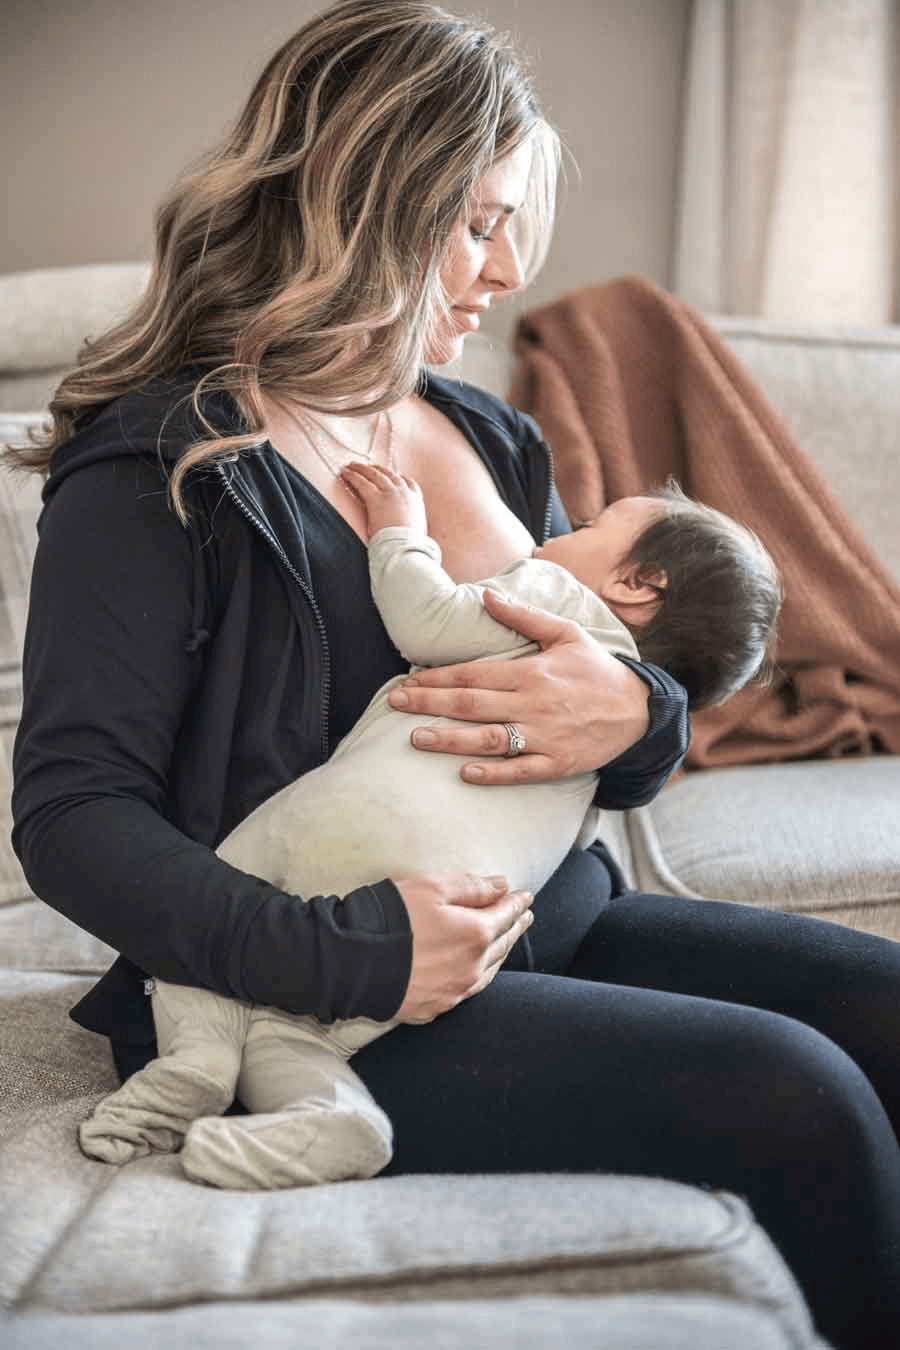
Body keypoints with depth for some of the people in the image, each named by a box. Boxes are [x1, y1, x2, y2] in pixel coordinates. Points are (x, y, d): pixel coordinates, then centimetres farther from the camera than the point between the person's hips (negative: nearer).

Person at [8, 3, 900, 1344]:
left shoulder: (489, 441, 14)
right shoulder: (157, 475, -9)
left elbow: (633, 700, 17)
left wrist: (637, 716, -9)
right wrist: (343, 954, -27)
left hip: (555, 923, 8)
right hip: (342, 1014, -7)